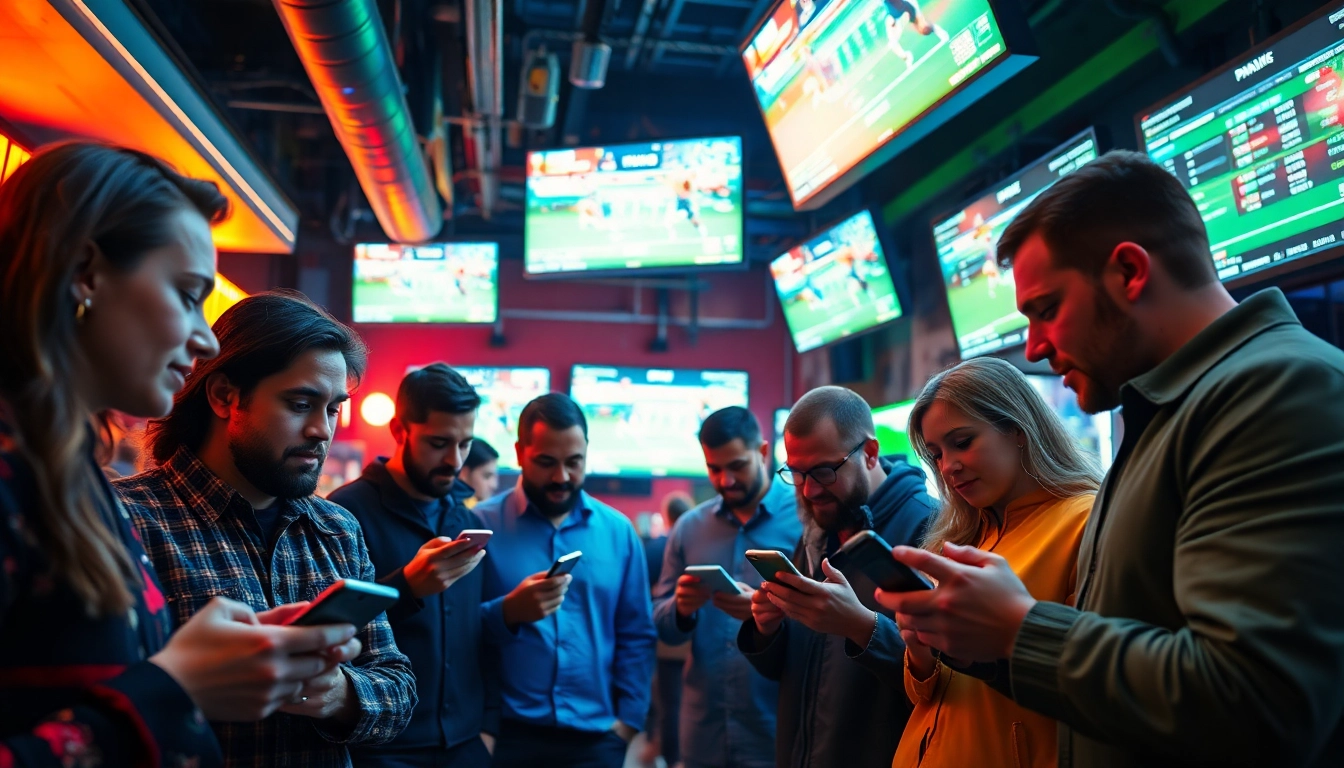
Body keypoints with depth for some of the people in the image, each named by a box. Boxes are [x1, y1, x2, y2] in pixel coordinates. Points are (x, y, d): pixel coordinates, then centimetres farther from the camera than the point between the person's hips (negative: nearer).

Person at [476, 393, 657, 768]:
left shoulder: (618, 530, 5)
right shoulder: (482, 524, -4)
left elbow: (636, 635, 8)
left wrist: (629, 718, 0)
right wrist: (508, 612, -22)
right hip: (507, 732, -2)